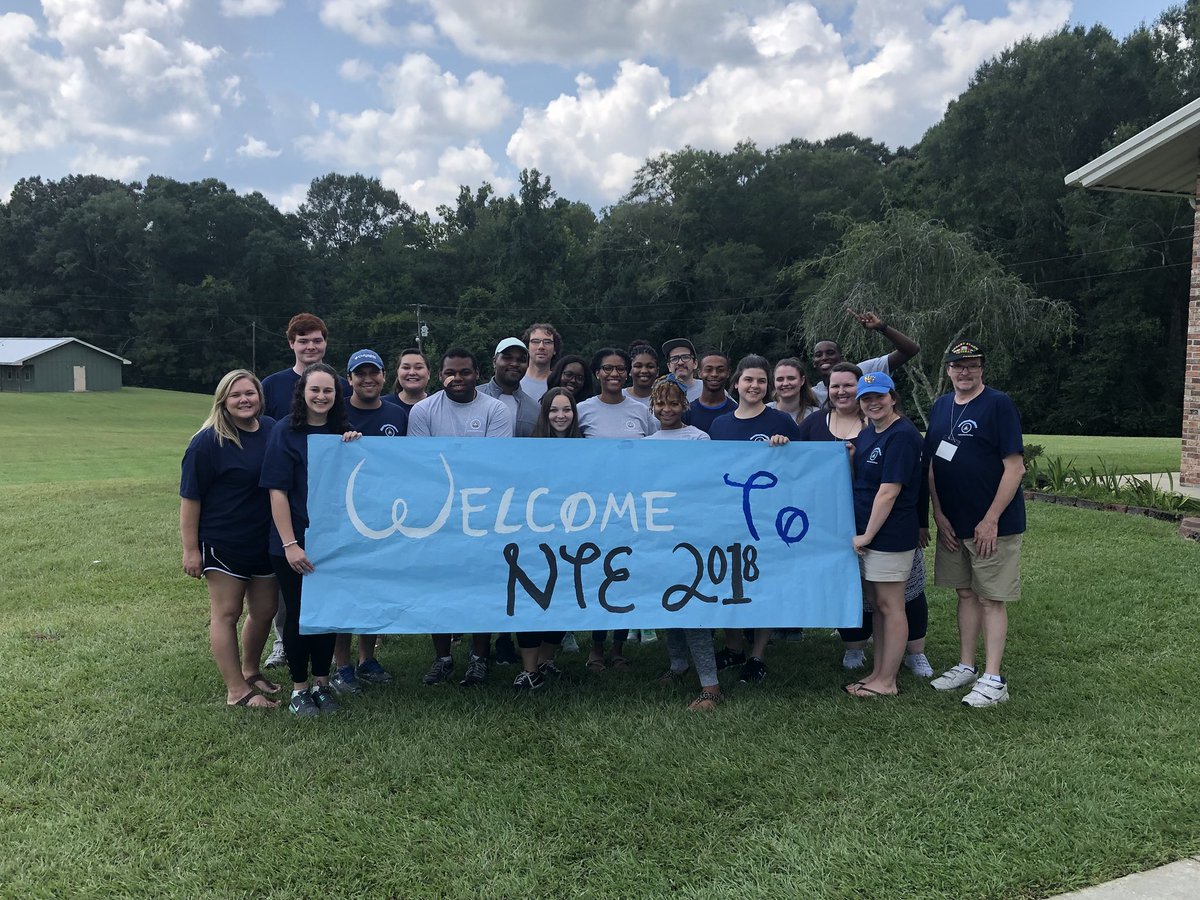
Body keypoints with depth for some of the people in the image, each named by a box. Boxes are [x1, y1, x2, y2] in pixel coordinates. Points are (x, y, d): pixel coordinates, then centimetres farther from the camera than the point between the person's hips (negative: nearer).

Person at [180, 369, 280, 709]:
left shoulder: (272, 430, 3)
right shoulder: (208, 442, -13)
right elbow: (190, 497, -12)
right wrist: (191, 549, -14)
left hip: (264, 541, 6)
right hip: (222, 543, -6)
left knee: (264, 610, 14)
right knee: (227, 613, 2)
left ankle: (250, 671, 36)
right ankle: (237, 690, 10)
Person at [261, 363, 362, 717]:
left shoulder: (342, 432, 5)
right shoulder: (286, 431, -8)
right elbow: (277, 491, -12)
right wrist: (290, 544, -18)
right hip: (295, 543, -4)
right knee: (298, 614, 6)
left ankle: (322, 684, 27)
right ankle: (299, 688, 21)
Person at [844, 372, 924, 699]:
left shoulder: (902, 435, -17)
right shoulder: (866, 433, 12)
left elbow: (889, 491, -20)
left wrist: (867, 535, -17)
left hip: (890, 535, -9)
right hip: (867, 532, 9)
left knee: (889, 605, 1)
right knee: (875, 603, 15)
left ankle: (886, 682, 10)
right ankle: (878, 672, 26)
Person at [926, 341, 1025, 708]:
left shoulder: (999, 405, -11)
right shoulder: (940, 406, 8)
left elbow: (1015, 468, -15)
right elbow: (932, 464, 11)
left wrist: (991, 520, -17)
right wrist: (938, 514, 2)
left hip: (992, 524, -6)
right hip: (952, 523, 6)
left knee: (991, 599, 1)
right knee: (966, 594, 14)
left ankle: (993, 679, 8)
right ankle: (966, 667, 25)